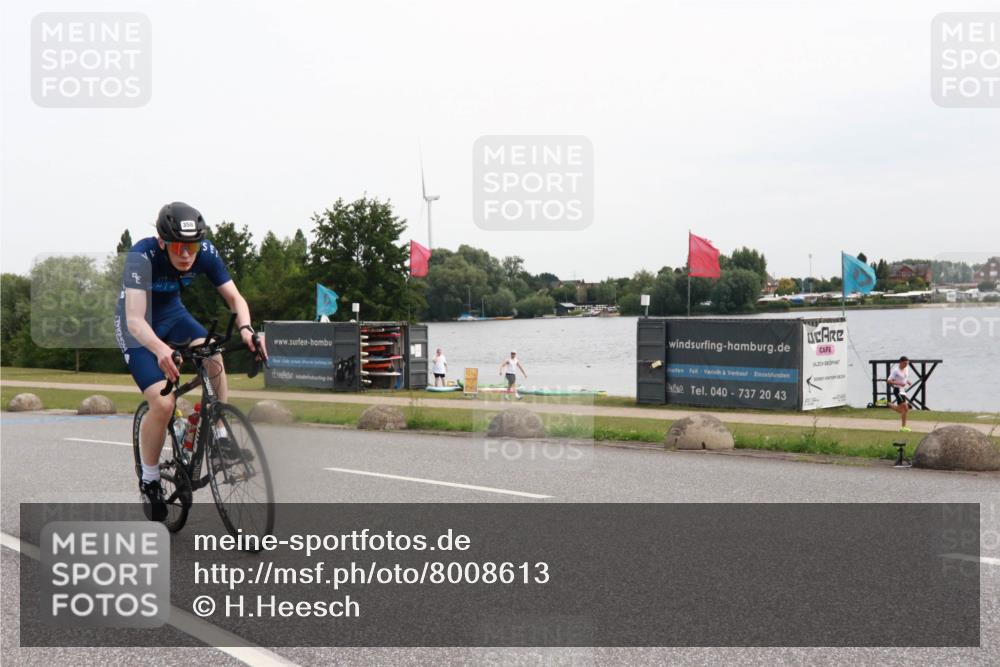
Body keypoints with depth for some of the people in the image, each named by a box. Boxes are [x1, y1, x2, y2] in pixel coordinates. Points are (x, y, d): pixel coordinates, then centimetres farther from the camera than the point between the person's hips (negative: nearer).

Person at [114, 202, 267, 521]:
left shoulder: (206, 253, -22)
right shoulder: (142, 256, -34)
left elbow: (234, 297, -21)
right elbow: (135, 319, -42)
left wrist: (245, 328, -43)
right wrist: (161, 350, -62)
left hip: (172, 313, 4)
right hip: (137, 325, -4)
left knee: (213, 358, -28)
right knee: (163, 403, -20)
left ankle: (222, 438, -12)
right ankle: (149, 480, 2)